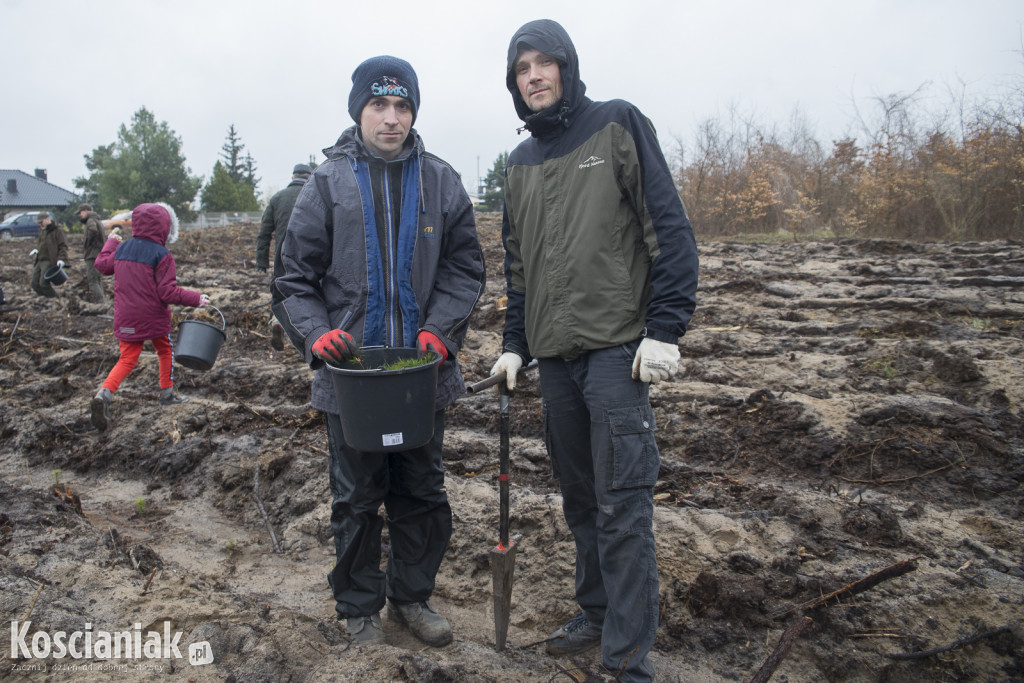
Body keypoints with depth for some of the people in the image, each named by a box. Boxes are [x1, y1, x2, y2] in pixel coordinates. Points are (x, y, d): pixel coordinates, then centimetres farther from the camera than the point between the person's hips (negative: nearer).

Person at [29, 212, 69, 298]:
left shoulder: (57, 230, -6)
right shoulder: (42, 230, 20)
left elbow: (63, 246, -12)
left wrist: (61, 259, -23)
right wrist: (36, 249, 10)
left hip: (49, 261, -9)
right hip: (39, 261, 9)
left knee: (43, 283, -15)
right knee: (35, 284, 2)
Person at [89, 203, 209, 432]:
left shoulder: (122, 248, 3)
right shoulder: (162, 255, -15)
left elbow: (102, 265, 21)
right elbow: (168, 292, -19)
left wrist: (111, 242, 37)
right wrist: (196, 299, -9)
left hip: (125, 318, 5)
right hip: (154, 318, -5)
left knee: (127, 360, 11)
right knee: (165, 352, 19)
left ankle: (104, 393, -11)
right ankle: (167, 393, 29)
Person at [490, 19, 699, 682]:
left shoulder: (619, 125, 1)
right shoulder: (521, 162, 18)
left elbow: (670, 229, -6)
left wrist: (665, 330, -13)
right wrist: (515, 344, 15)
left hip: (617, 348, -6)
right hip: (555, 354, 6)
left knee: (623, 504, -5)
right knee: (580, 498, 14)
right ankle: (597, 614, 29)